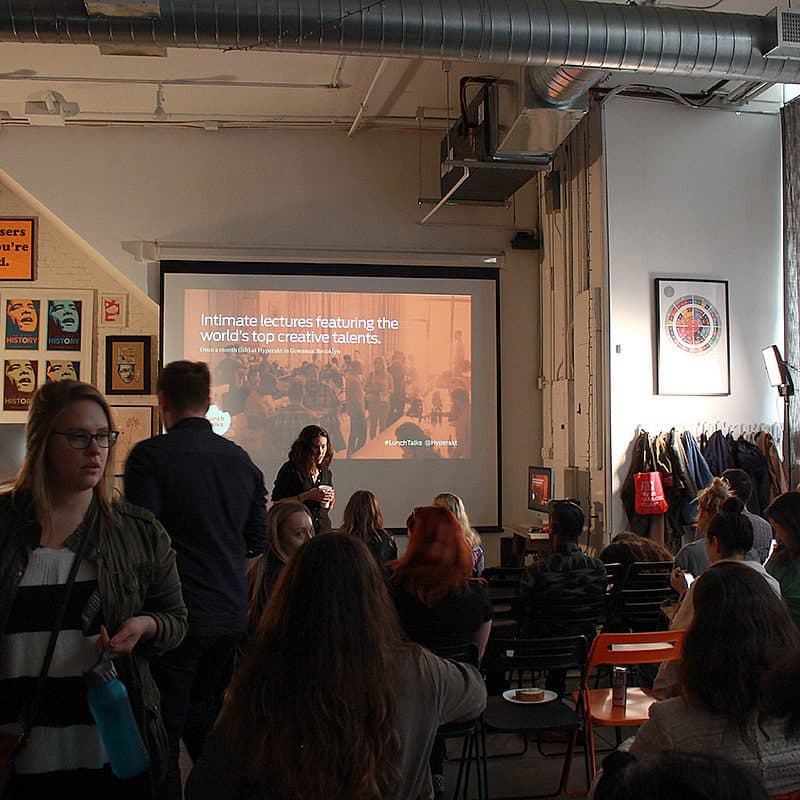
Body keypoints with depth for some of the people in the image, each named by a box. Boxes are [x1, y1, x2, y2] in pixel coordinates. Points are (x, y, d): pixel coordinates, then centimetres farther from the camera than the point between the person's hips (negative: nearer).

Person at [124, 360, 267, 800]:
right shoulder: (241, 459, 7)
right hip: (231, 613, 6)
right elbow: (256, 542, 12)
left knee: (163, 731, 4)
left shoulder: (150, 455, -11)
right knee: (207, 727, 19)